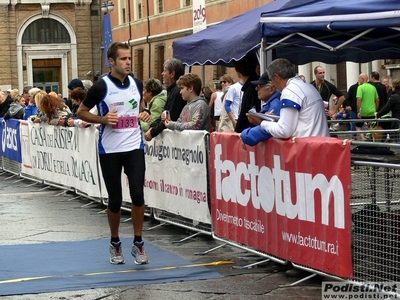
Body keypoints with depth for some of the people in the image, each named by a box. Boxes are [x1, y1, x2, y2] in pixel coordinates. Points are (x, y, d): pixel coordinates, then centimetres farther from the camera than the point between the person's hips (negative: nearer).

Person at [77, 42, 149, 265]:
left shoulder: (137, 83, 5)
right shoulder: (102, 86, -9)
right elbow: (81, 112, -1)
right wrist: (103, 119, -16)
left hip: (135, 147, 3)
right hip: (110, 150, -3)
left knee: (138, 193, -9)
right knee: (115, 199, 4)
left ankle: (138, 243, 5)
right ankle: (115, 243, 25)